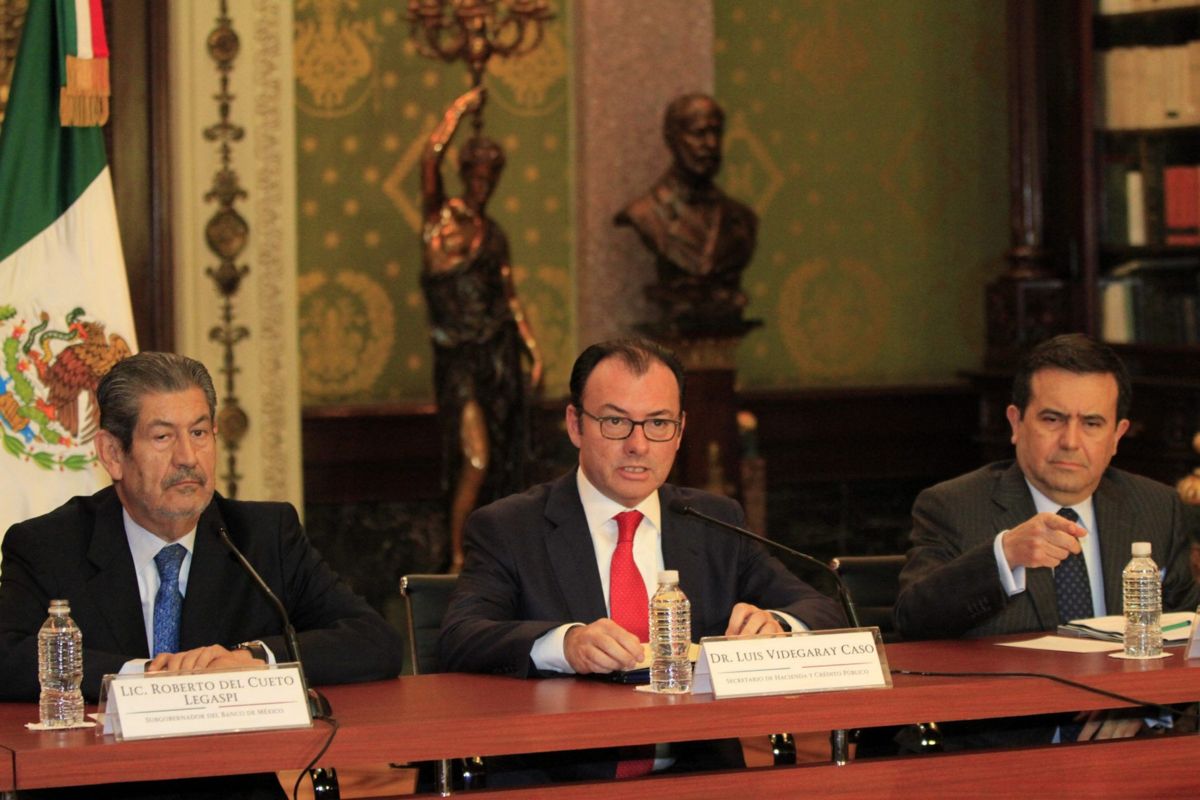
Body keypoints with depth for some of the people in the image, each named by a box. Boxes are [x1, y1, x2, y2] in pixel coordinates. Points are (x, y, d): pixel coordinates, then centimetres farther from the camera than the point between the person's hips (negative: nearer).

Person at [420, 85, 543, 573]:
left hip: (497, 353, 4)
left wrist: (534, 351, 10)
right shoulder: (440, 216, 1)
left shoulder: (494, 236, 13)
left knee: (500, 463, 4)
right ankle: (457, 562, -3)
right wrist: (460, 109, -2)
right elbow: (429, 159, -12)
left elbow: (510, 296, 16)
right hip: (458, 354, -4)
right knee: (475, 459, -11)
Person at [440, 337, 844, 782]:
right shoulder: (507, 529, 7)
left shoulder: (718, 522, 19)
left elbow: (824, 614, 13)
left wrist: (776, 626, -13)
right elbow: (459, 640, -9)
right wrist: (565, 643, -29)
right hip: (560, 778, 0)